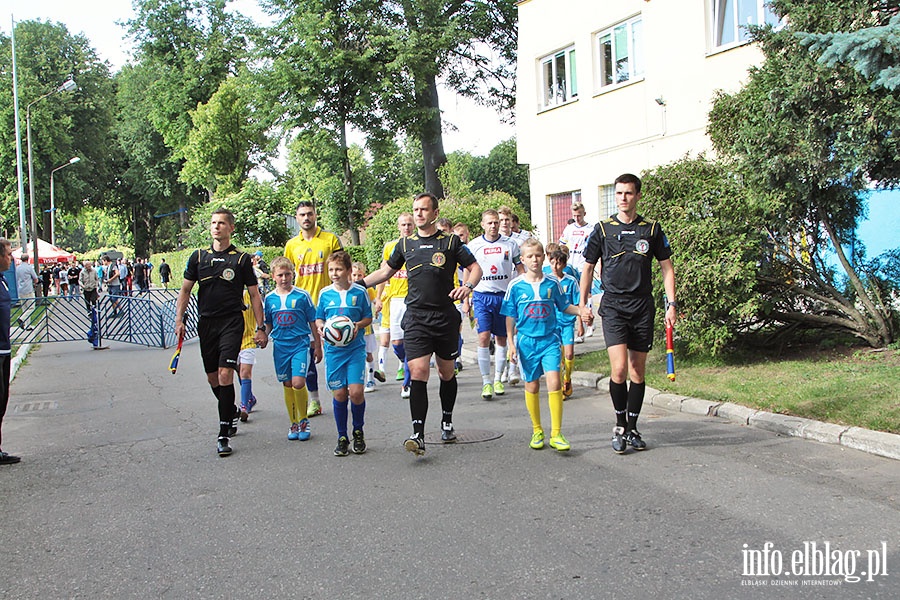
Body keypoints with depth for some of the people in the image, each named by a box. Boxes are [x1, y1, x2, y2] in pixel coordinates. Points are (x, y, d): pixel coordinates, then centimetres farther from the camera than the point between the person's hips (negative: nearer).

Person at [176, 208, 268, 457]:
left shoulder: (241, 259, 0)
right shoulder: (198, 256, 8)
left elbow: (254, 295, 3)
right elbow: (185, 290, 14)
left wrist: (260, 328, -1)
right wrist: (179, 319, 3)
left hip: (232, 322, -4)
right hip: (206, 322, 4)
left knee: (225, 374, -14)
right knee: (212, 377, 10)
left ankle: (223, 435, -9)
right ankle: (231, 411, 38)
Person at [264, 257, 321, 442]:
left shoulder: (302, 295, -4)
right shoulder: (269, 298, 5)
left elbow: (312, 322, 2)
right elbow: (268, 324, 16)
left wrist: (317, 346, 4)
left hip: (301, 344, -3)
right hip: (280, 346, 3)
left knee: (298, 382, -15)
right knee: (287, 385, 9)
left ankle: (304, 420, 4)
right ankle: (294, 424, 22)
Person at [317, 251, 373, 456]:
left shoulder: (359, 292, 0)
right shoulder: (325, 293, 5)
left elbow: (368, 317, 7)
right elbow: (319, 318, 13)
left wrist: (358, 325, -13)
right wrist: (320, 326, -8)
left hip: (355, 348, -1)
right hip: (333, 349, 2)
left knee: (356, 391, -10)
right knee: (339, 393, 2)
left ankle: (358, 432, 15)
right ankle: (342, 437, 17)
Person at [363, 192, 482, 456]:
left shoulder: (451, 241, 3)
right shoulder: (406, 244, 10)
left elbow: (475, 268, 7)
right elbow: (386, 271, 22)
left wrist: (467, 286, -13)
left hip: (446, 317, 0)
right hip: (416, 317, 0)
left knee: (447, 373, 12)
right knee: (418, 373, -12)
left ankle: (447, 423, 33)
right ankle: (418, 435, -13)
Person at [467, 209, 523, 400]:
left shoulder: (510, 244, 2)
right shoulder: (473, 245, 1)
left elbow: (520, 270, 9)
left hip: (504, 295, 1)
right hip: (482, 296, -1)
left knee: (501, 339, 8)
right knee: (483, 337, -12)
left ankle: (498, 379, 21)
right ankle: (486, 382, -6)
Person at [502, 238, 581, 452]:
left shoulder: (552, 283, 2)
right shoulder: (515, 286, -1)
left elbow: (564, 306, 13)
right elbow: (510, 316, 4)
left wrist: (581, 311, -4)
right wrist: (511, 342, 0)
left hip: (549, 339, 0)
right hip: (526, 340, 0)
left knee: (554, 382, -13)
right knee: (532, 386, 9)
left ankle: (556, 434, -7)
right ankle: (537, 431, 26)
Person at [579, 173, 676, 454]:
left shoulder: (652, 229, 5)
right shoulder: (603, 229, 3)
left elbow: (667, 267, 10)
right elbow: (588, 267, 10)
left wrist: (671, 304, 1)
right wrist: (583, 304, 4)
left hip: (643, 307, 2)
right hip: (613, 306, -2)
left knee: (638, 372, 7)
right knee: (619, 369, -14)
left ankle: (632, 428, 20)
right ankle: (620, 425, 4)